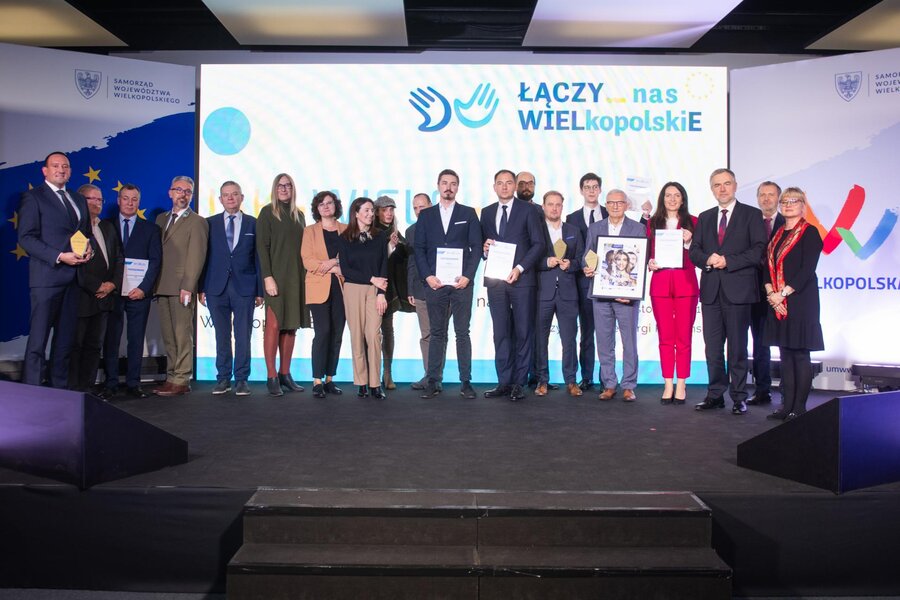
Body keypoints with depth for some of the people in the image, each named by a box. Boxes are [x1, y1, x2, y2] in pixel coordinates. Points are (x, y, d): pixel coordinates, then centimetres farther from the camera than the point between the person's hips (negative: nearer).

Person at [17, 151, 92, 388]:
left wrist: (88, 249, 1)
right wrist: (59, 257, -18)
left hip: (73, 278, 6)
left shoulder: (78, 199, 19)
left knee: (65, 339, 11)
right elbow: (26, 238, -8)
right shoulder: (33, 197, 0)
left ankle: (60, 388, 19)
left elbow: (86, 232, 25)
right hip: (46, 277, -6)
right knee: (38, 339, -5)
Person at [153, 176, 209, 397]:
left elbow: (196, 256, -9)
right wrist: (155, 283, 9)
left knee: (182, 335, -6)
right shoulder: (161, 219, 19)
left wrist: (187, 287, -16)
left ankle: (181, 380, -3)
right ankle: (172, 377, 15)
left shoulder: (197, 222, -2)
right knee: (168, 336, 9)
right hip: (163, 287, 7)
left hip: (181, 287, -7)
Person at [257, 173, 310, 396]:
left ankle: (285, 374, 12)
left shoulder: (299, 215, 15)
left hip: (296, 277, 5)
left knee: (291, 326, 5)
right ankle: (271, 377, -3)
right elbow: (262, 246, -5)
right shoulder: (267, 212, 1)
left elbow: (302, 247, 15)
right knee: (274, 325, -7)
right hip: (276, 275, -5)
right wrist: (267, 277, -14)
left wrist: (305, 276, 6)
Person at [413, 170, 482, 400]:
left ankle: (466, 382, 7)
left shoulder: (468, 213, 8)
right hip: (434, 283, 1)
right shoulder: (426, 215, 11)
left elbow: (476, 247, 2)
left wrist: (467, 276, -9)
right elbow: (419, 249, 6)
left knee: (462, 333, 2)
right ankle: (434, 381, 9)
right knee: (437, 333, 5)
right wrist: (427, 276, -7)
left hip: (461, 282, -1)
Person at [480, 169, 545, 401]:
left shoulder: (527, 210, 2)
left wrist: (520, 268, -13)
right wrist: (485, 249, -6)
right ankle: (504, 382, 11)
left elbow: (538, 243, -3)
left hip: (521, 278, -3)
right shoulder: (487, 213, 14)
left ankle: (519, 382, 6)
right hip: (495, 279, 4)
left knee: (523, 332, 0)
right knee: (500, 333, 5)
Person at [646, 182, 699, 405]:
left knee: (684, 336, -1)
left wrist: (688, 242, -12)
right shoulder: (653, 223, 12)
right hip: (660, 283, 1)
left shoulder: (692, 222, 7)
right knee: (665, 336, 2)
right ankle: (668, 384, 8)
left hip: (685, 283, -1)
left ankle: (681, 385, 6)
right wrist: (649, 263, -5)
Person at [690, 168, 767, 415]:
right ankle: (716, 394, 16)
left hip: (737, 290, -4)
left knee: (737, 347, 1)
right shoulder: (704, 218, 17)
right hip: (711, 290, 4)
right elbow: (694, 250, 12)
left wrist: (728, 261, -14)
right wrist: (708, 260, -9)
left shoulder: (751, 214, 3)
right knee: (712, 346, 7)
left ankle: (739, 397, 9)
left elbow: (758, 250, -7)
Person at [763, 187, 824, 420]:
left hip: (800, 300, -6)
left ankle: (799, 407, 2)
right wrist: (771, 293, -4)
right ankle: (787, 405, 13)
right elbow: (768, 266, 11)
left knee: (800, 354, -3)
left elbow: (807, 270, -11)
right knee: (785, 354, 8)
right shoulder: (778, 233, 16)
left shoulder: (809, 233, -3)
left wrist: (783, 293, -15)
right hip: (777, 302, 6)